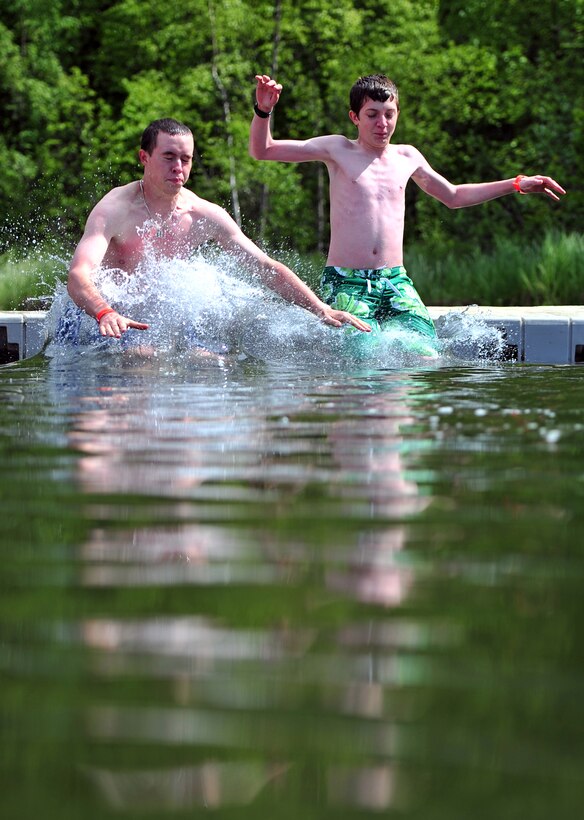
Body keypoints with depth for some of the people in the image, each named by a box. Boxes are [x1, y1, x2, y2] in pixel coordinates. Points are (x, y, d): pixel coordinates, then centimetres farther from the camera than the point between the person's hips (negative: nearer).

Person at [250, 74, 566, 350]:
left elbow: (453, 196, 31)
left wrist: (518, 184, 28)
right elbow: (261, 150, 0)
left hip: (395, 281, 4)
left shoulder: (407, 157, 15)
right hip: (346, 282, -4)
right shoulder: (338, 150, 2)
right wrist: (263, 111, -19)